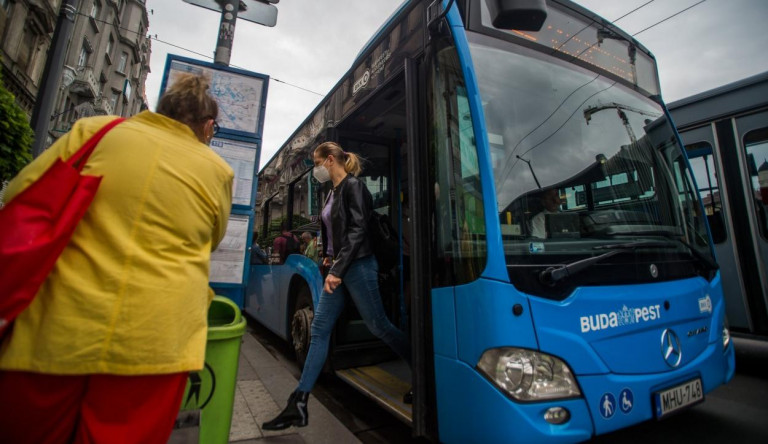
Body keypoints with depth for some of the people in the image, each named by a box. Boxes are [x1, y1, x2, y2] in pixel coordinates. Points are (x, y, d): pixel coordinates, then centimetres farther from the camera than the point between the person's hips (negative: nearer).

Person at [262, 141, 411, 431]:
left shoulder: (353, 186, -11)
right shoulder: (333, 192, 15)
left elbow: (357, 231, -20)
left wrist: (338, 270, -24)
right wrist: (329, 256, 20)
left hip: (358, 267, -9)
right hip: (338, 269, 9)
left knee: (378, 326, 4)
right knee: (319, 330, 6)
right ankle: (298, 404, 15)